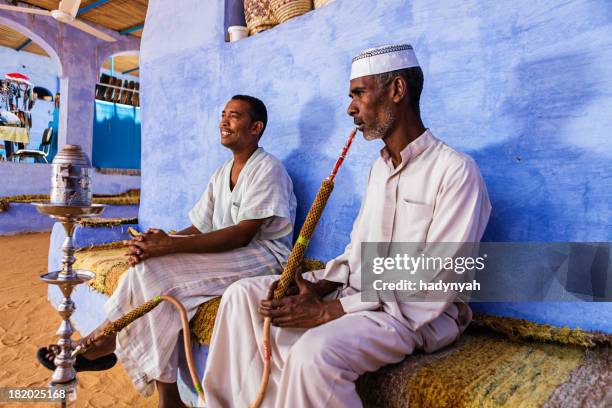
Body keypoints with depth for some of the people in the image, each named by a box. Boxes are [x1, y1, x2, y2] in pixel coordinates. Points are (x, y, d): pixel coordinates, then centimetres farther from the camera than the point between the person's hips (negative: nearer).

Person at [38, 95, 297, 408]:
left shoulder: (268, 168, -9)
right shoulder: (222, 173, 16)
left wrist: (170, 245, -25)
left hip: (262, 257, -7)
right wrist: (159, 241, -12)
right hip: (226, 254, 7)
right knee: (151, 263, -16)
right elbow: (198, 229, 9)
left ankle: (102, 346, 0)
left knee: (155, 269, -22)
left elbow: (242, 234, -20)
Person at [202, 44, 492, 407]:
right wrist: (317, 286, -6)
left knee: (316, 351, -35)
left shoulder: (455, 170, -15)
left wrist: (331, 311, -21)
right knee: (244, 295, -3)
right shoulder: (379, 168, 13)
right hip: (356, 294, 8)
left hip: (415, 316, -8)